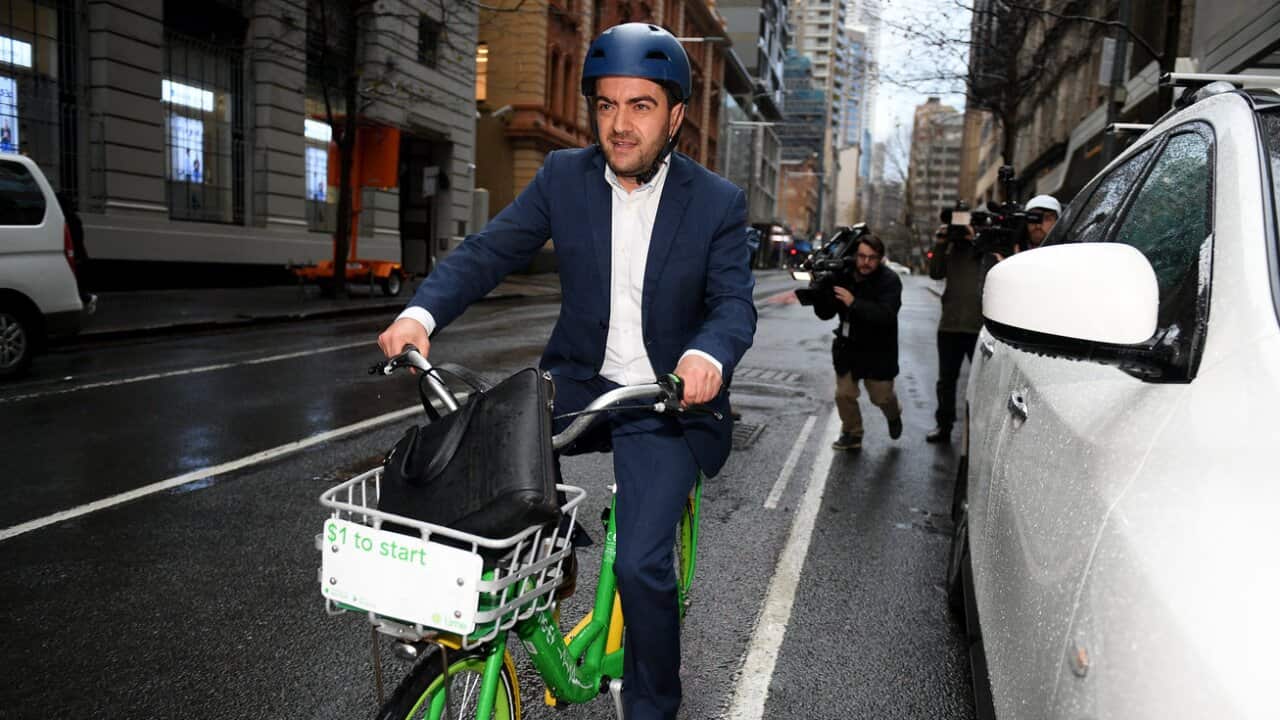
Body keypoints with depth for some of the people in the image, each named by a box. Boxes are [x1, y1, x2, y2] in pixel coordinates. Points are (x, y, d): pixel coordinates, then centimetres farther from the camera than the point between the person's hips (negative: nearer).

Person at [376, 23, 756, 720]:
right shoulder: (563, 176, -1)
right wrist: (421, 312, -23)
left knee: (640, 563, -13)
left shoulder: (719, 202, -6)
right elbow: (488, 250, -6)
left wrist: (708, 354, -37)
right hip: (576, 381, 4)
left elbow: (734, 301, -13)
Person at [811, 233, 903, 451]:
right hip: (847, 347, 3)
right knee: (844, 394, 3)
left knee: (881, 396, 7)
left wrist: (854, 302, -38)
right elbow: (825, 314, -3)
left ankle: (894, 414, 43)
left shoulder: (889, 280, -16)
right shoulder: (843, 277, -5)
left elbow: (886, 315, -31)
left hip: (878, 350, -3)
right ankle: (852, 434, 25)